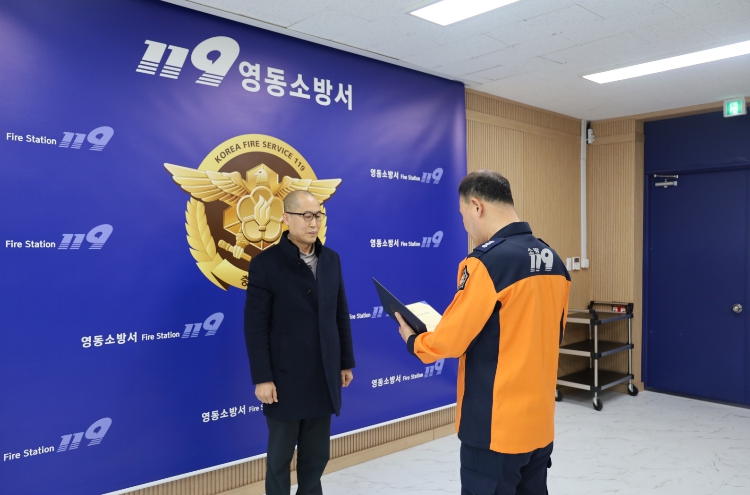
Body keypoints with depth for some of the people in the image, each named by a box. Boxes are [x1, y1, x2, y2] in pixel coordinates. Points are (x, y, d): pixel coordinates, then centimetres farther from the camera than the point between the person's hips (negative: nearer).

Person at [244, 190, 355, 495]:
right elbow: (255, 327, -11)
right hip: (285, 378, -4)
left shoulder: (331, 259, 6)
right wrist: (262, 378, -13)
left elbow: (341, 316, 10)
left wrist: (346, 362, 10)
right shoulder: (266, 263, -10)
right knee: (280, 457, 11)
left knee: (317, 455, 15)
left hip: (324, 377, 5)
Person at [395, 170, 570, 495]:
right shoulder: (553, 261, 4)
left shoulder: (487, 261, -19)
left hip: (496, 427, -7)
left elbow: (450, 340, -14)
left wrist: (413, 340, 5)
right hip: (540, 422, 7)